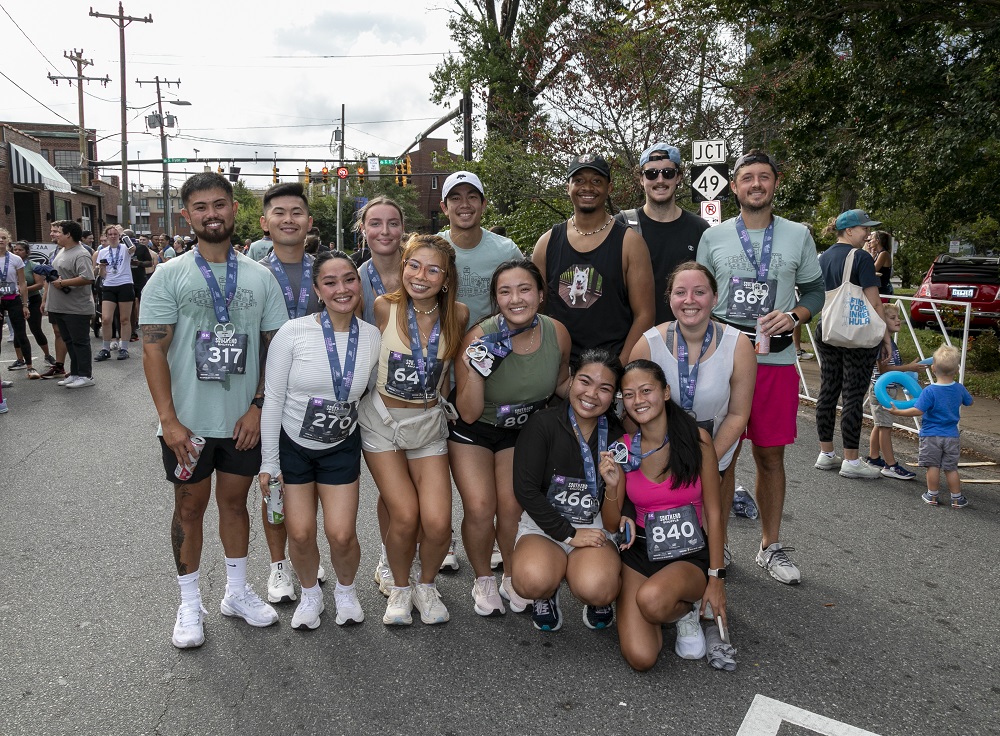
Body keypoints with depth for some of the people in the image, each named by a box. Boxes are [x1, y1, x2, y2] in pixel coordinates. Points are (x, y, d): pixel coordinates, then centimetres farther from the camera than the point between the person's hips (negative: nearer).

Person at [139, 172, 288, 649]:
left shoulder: (260, 277, 2)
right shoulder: (169, 276, -4)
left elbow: (276, 347, 3)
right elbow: (153, 349, -8)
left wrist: (258, 407, -7)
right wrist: (168, 419, -14)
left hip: (243, 420, 2)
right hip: (187, 422, -2)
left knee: (235, 501, 15)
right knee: (190, 507, 10)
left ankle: (237, 591, 32)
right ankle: (189, 604, 26)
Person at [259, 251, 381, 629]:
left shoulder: (373, 337, -8)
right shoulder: (293, 332, -16)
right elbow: (273, 399, -10)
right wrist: (269, 461, -8)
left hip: (342, 447, 1)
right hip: (292, 444, -1)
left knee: (342, 535, -6)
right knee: (300, 533, -1)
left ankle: (346, 590, 27)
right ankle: (310, 593, 31)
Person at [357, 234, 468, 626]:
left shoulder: (458, 315, -6)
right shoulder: (384, 308, -12)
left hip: (429, 424, 2)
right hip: (382, 421, -1)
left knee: (437, 522, -10)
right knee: (405, 516, -11)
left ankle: (426, 584, 22)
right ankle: (400, 587, 20)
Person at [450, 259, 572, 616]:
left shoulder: (557, 333, -17)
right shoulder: (480, 336, -27)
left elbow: (561, 384, 7)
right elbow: (468, 414, -22)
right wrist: (475, 370, -37)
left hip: (523, 431, 2)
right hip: (474, 430, -2)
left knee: (511, 507, -7)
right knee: (479, 509, -14)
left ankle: (512, 578, 22)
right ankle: (483, 580, 15)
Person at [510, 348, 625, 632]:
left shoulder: (616, 435, 1)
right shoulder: (543, 424, -8)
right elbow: (525, 489, -11)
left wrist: (615, 484, -16)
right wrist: (567, 534, -13)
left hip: (595, 528, 1)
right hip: (544, 524, -1)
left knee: (596, 589, -30)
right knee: (532, 581, -33)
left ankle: (598, 598, 9)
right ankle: (547, 594, 6)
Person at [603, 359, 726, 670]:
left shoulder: (696, 439, -9)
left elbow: (713, 513, -3)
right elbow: (612, 525, 0)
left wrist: (716, 576, -6)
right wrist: (611, 486, -20)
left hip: (691, 555, -2)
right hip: (640, 553, 2)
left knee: (652, 598, -36)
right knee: (640, 658, -17)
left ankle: (686, 610, 2)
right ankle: (678, 605, 15)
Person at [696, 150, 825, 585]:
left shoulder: (798, 236, 9)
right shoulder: (713, 237, 8)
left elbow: (815, 291, 13)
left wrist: (794, 316, -8)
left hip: (776, 359, 1)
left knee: (771, 455, 7)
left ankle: (770, 546, 23)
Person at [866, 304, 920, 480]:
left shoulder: (890, 342, 13)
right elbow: (882, 368, -23)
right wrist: (908, 367, -22)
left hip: (889, 389, 10)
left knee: (879, 425, 16)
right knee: (885, 427, -6)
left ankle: (873, 459, 25)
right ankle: (891, 465, -4)